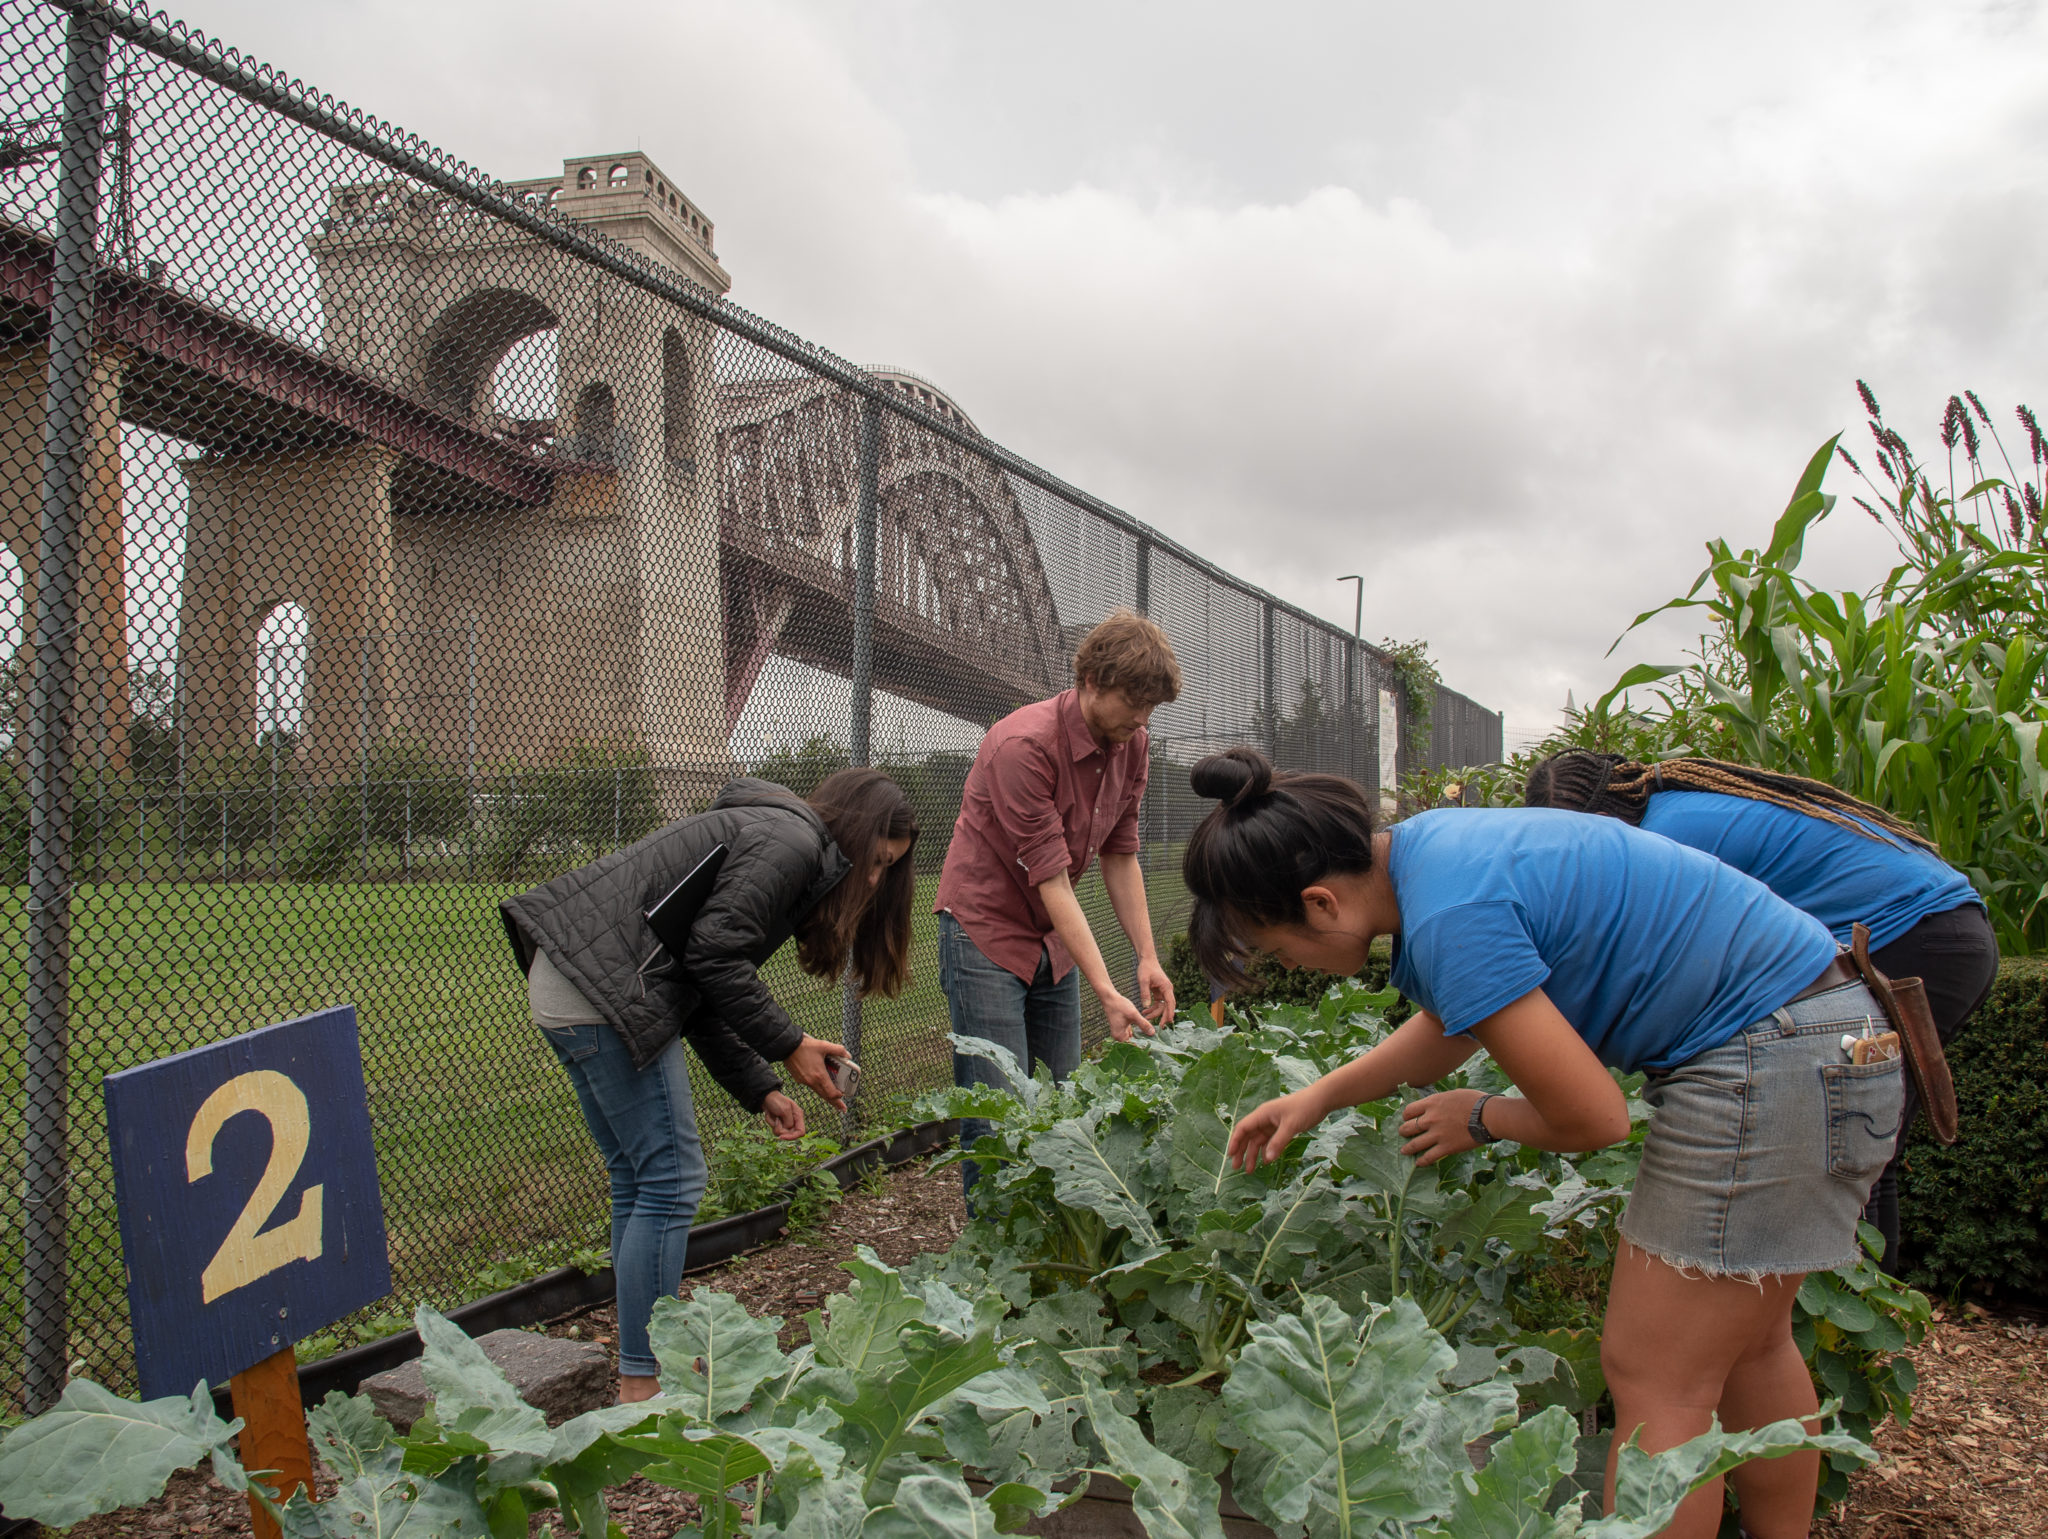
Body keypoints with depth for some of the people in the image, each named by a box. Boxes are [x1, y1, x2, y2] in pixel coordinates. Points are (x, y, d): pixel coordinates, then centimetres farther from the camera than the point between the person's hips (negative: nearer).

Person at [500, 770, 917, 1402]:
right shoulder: (791, 840, -7)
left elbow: (703, 999, 20)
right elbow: (714, 955, -18)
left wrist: (760, 1091, 14)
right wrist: (788, 1045, -8)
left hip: (564, 986, 11)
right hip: (605, 990, -11)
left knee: (637, 1179, 15)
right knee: (671, 1182, -5)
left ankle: (650, 1358, 24)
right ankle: (641, 1384, 3)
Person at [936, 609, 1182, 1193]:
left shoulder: (1131, 745, -2)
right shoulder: (1024, 744, -26)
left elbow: (1120, 855, 6)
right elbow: (1050, 878, -27)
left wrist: (1147, 956, 0)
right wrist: (1106, 993, -29)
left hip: (1055, 936, 7)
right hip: (987, 930, -7)